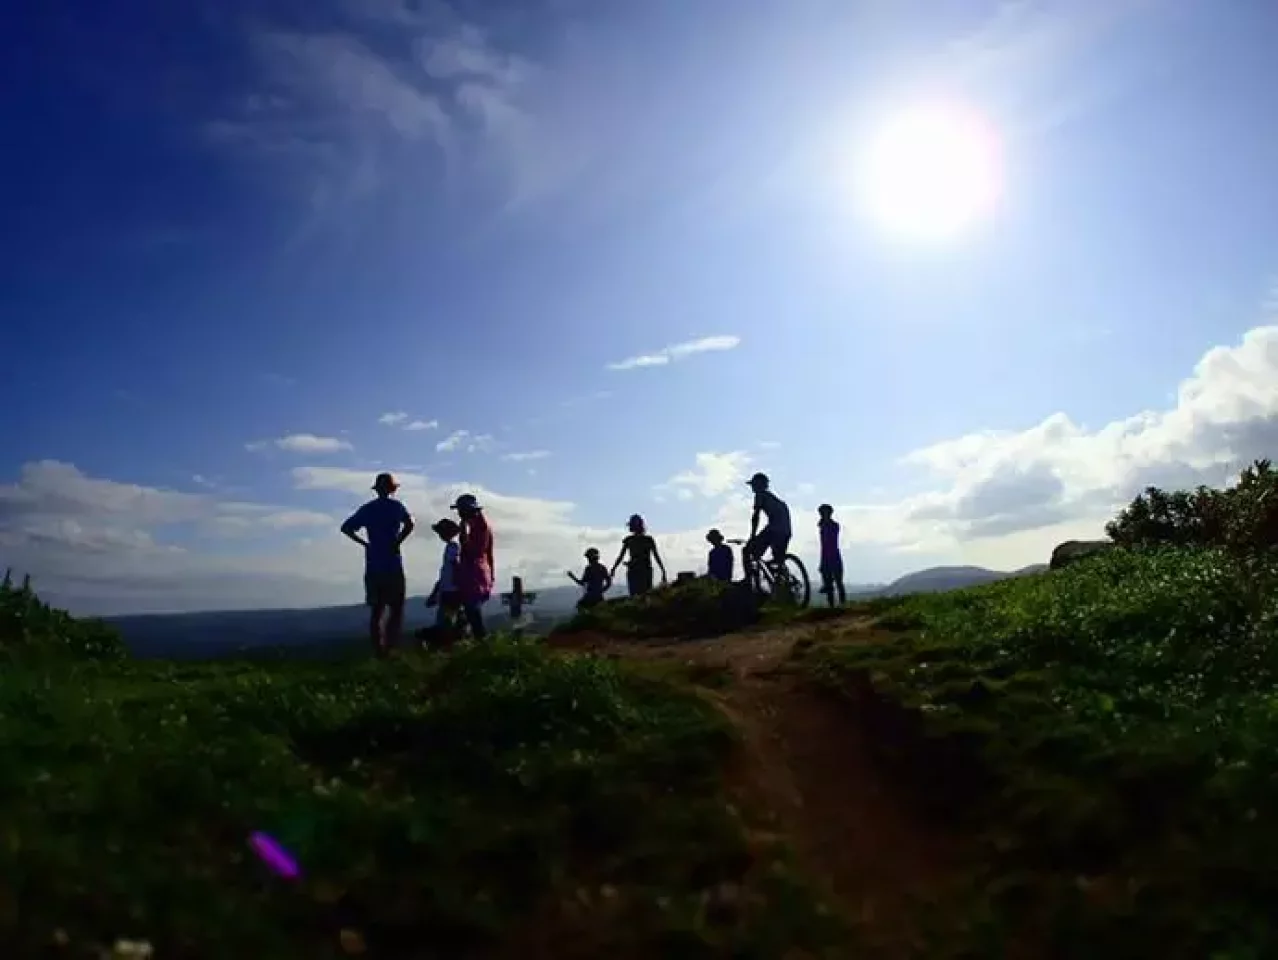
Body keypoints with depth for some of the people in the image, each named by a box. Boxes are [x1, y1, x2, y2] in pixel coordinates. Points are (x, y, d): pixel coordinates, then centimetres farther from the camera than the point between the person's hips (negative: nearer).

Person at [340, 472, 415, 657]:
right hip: (392, 566, -4)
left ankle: (378, 651, 10)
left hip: (373, 567, 4)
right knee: (396, 609, 2)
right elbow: (409, 524, -19)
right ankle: (389, 647, -10)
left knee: (376, 611, 9)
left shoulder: (367, 509, 11)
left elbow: (346, 528, 5)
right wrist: (397, 542, -11)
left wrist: (365, 543, 8)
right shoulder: (396, 506, -1)